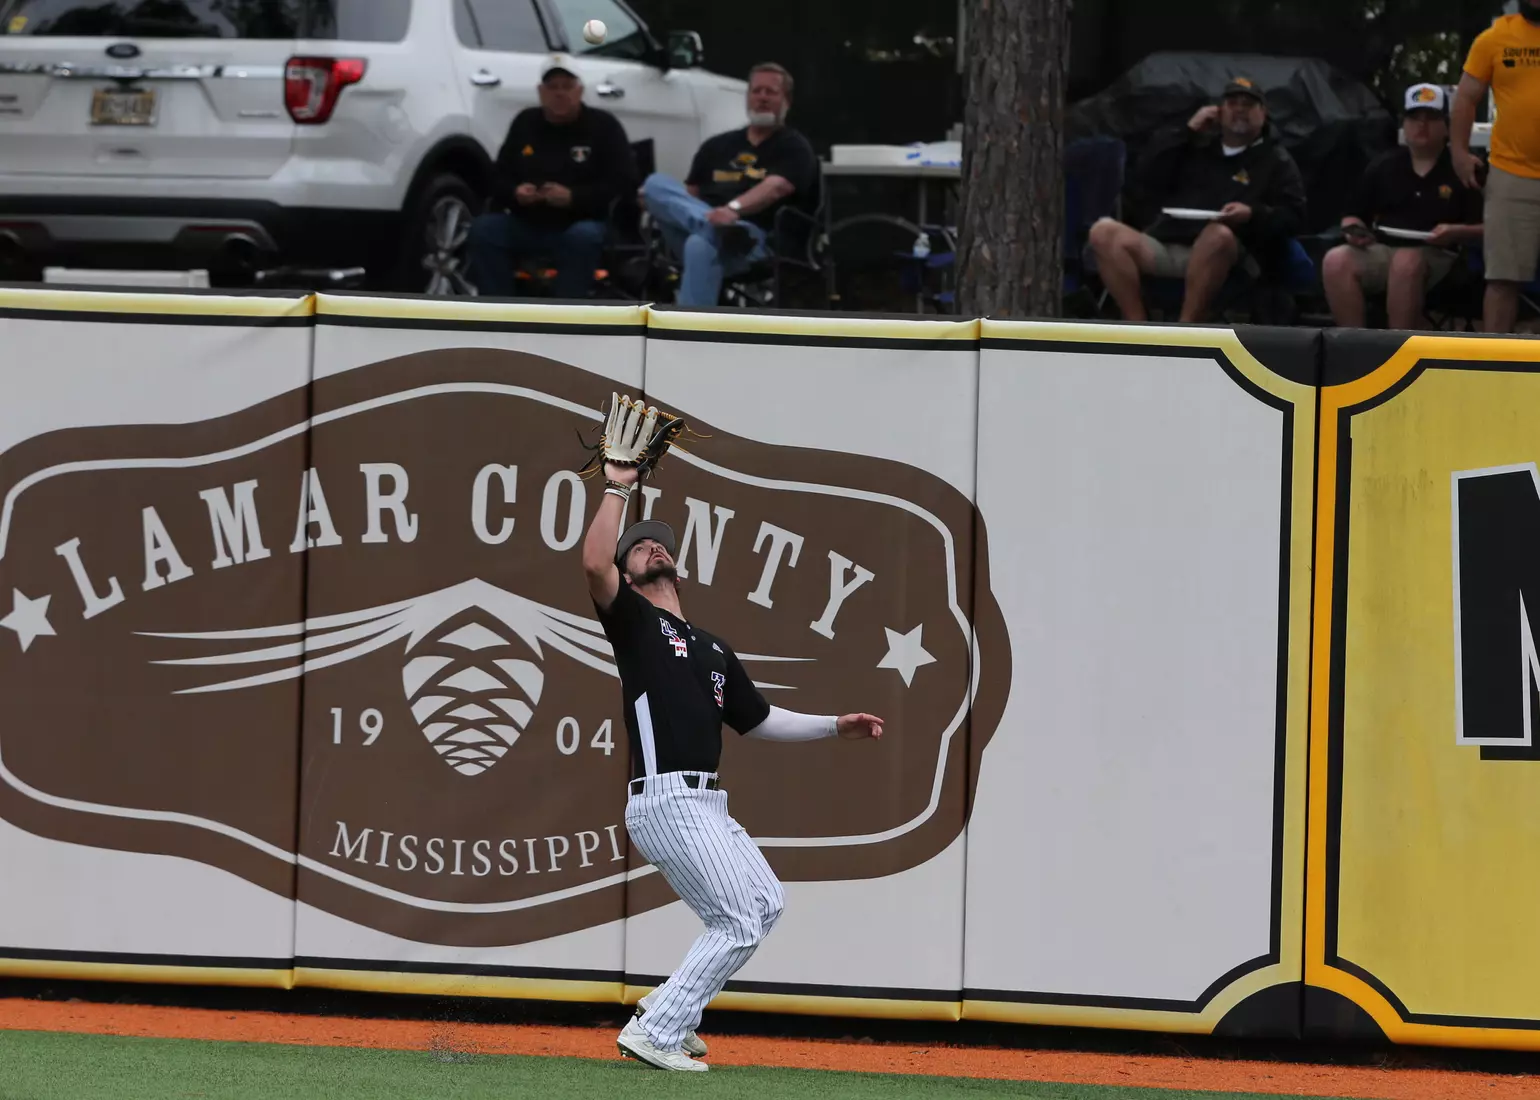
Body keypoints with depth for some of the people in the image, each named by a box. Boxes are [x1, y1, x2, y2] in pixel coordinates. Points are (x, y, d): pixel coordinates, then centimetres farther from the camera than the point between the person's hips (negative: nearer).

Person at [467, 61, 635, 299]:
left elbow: (623, 182, -9)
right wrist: (514, 192, -12)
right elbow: (498, 179, 13)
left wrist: (573, 197, -22)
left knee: (584, 237, -38)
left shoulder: (603, 126, 0)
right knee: (483, 230, -22)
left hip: (580, 224, -4)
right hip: (529, 225, 4)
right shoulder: (525, 123, 11)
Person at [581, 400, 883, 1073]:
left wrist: (834, 726, 21)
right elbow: (594, 565, -19)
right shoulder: (633, 621, 1)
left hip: (707, 807, 9)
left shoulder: (711, 649, 23)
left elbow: (759, 721, 27)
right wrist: (616, 490, -16)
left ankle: (665, 1012, 16)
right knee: (737, 924, -10)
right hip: (668, 799, -9)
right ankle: (656, 1035, -7)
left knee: (766, 904, 15)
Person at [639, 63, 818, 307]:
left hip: (756, 241, -6)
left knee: (702, 245, -40)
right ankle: (720, 230, -43)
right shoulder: (717, 146, 29)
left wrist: (734, 208, -33)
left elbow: (776, 187, -12)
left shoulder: (794, 148, 8)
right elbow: (689, 194, 26)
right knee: (656, 184, -19)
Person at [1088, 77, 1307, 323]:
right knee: (1104, 232, -21)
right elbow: (1150, 185, 16)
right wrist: (1186, 132, 13)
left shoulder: (1276, 161, 19)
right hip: (1167, 245, 4)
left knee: (1218, 234, -42)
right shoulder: (1197, 148, 29)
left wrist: (1254, 215, -15)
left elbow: (1293, 216, 6)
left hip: (1224, 256, -4)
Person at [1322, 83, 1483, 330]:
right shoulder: (1383, 167, 20)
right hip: (1382, 249, 4)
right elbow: (1353, 215, 26)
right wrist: (1353, 228, 3)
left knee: (1406, 262, -40)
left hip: (1435, 255, -4)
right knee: (1336, 260, -26)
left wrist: (1455, 232, -16)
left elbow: (1485, 228, 2)